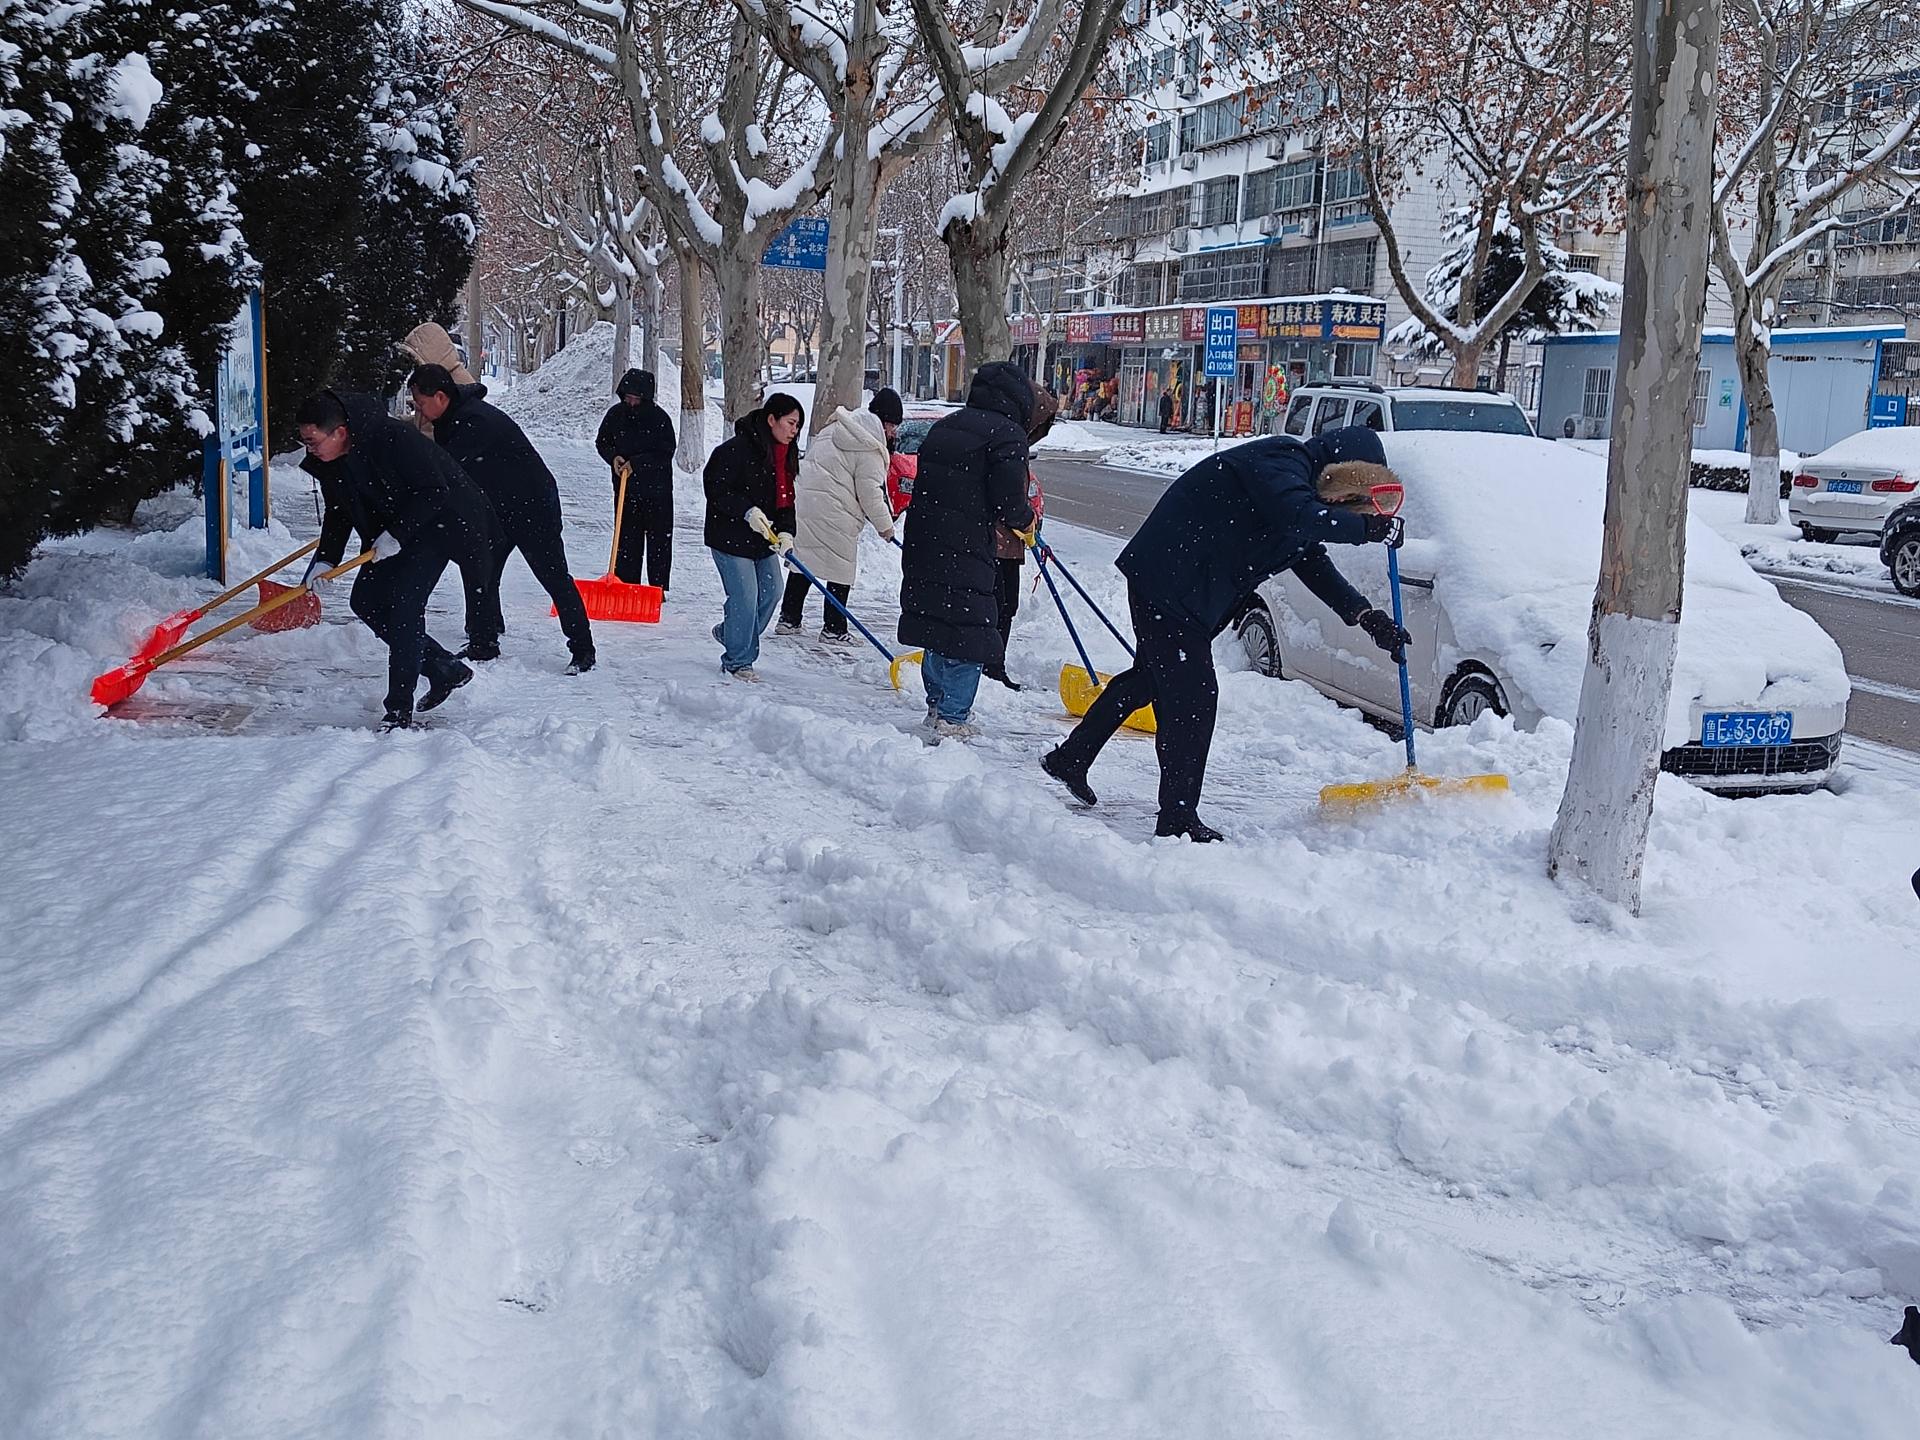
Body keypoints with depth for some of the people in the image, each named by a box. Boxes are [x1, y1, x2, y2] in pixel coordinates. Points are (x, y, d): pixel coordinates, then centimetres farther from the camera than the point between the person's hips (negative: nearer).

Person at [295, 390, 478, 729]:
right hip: (387, 533, 9)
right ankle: (446, 670, 16)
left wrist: (397, 535, -29)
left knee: (404, 604, -18)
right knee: (365, 601, 5)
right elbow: (338, 514, 6)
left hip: (434, 523, -9)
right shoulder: (327, 461, -6)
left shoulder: (393, 438, -30)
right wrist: (325, 559, -6)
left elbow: (433, 492, -25)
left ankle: (400, 711, -13)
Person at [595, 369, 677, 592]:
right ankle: (626, 585, 12)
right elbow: (602, 442, 11)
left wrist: (636, 463, -18)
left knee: (659, 540, 2)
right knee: (627, 539, 6)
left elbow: (666, 452, -12)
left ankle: (659, 588, 8)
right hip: (625, 488, 3)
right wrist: (613, 457, -9)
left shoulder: (659, 417, -10)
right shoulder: (616, 414, 0)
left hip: (657, 489, -3)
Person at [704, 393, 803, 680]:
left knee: (771, 592, 11)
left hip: (764, 538, 8)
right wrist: (748, 512, -28)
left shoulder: (785, 454, 8)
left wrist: (785, 531, -6)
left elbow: (786, 499, 10)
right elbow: (718, 491, -18)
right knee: (745, 598, -8)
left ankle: (729, 632, 34)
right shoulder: (736, 449, -18)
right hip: (731, 536, -8)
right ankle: (737, 661, 6)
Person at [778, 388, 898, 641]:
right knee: (841, 568, 4)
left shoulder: (836, 428, 14)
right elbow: (869, 491, -11)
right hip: (833, 513, -8)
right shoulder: (870, 448, -11)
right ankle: (833, 628, 8)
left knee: (803, 561, 16)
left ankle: (789, 618, 22)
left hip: (804, 499, 8)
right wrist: (884, 524, 1)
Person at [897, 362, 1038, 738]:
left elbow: (926, 482, 17)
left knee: (937, 621, 20)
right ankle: (952, 719, 0)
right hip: (966, 552, -8)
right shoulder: (1007, 433, -9)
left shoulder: (945, 426, 16)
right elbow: (1008, 498, -16)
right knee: (970, 635, -1)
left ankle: (937, 705, 31)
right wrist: (1025, 519, 6)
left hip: (923, 542, 8)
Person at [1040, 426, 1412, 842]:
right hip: (1166, 583, -11)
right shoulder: (1279, 461, -18)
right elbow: (1299, 518, -39)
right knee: (1193, 694, -10)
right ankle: (1178, 820, -5)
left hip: (1181, 587, 11)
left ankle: (1069, 759, 39)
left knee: (1150, 677, 24)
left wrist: (1367, 617, 5)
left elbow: (1314, 566, 15)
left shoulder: (1301, 481, 13)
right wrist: (1369, 527, -27)